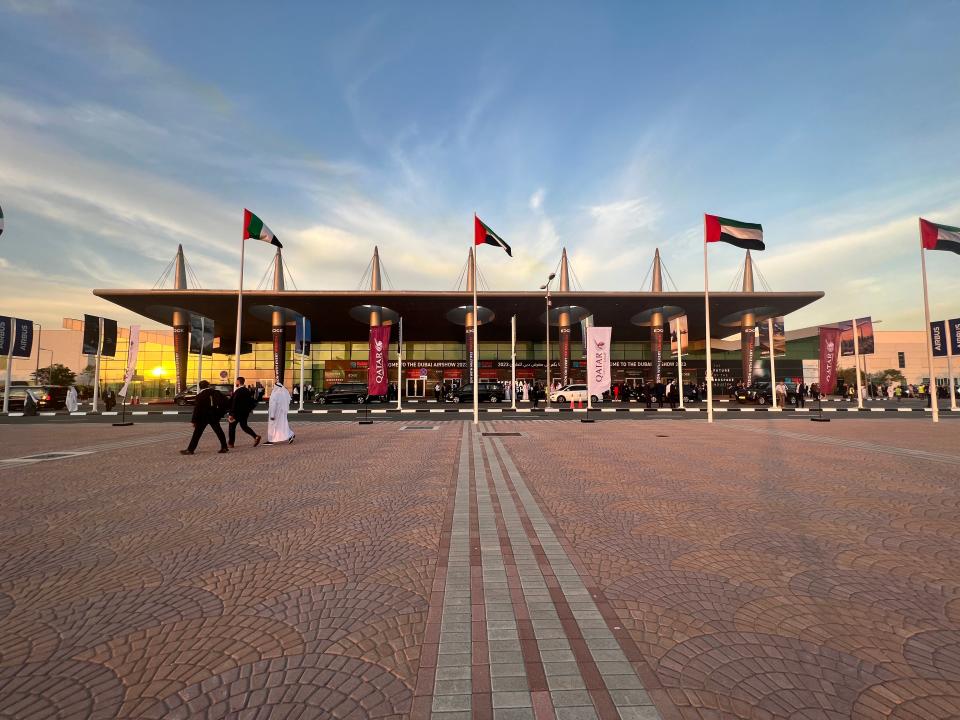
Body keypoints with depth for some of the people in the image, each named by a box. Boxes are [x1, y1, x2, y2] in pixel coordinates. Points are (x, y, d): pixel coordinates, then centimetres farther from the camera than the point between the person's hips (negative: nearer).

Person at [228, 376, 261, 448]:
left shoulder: (237, 391, -17)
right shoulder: (247, 391, 6)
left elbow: (234, 403, -20)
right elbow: (252, 401, 11)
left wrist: (231, 414, -18)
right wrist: (249, 410, 20)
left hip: (237, 412, -7)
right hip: (245, 412, 7)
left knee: (231, 426, 8)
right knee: (244, 426, 17)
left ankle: (230, 443, 13)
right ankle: (256, 437, -1)